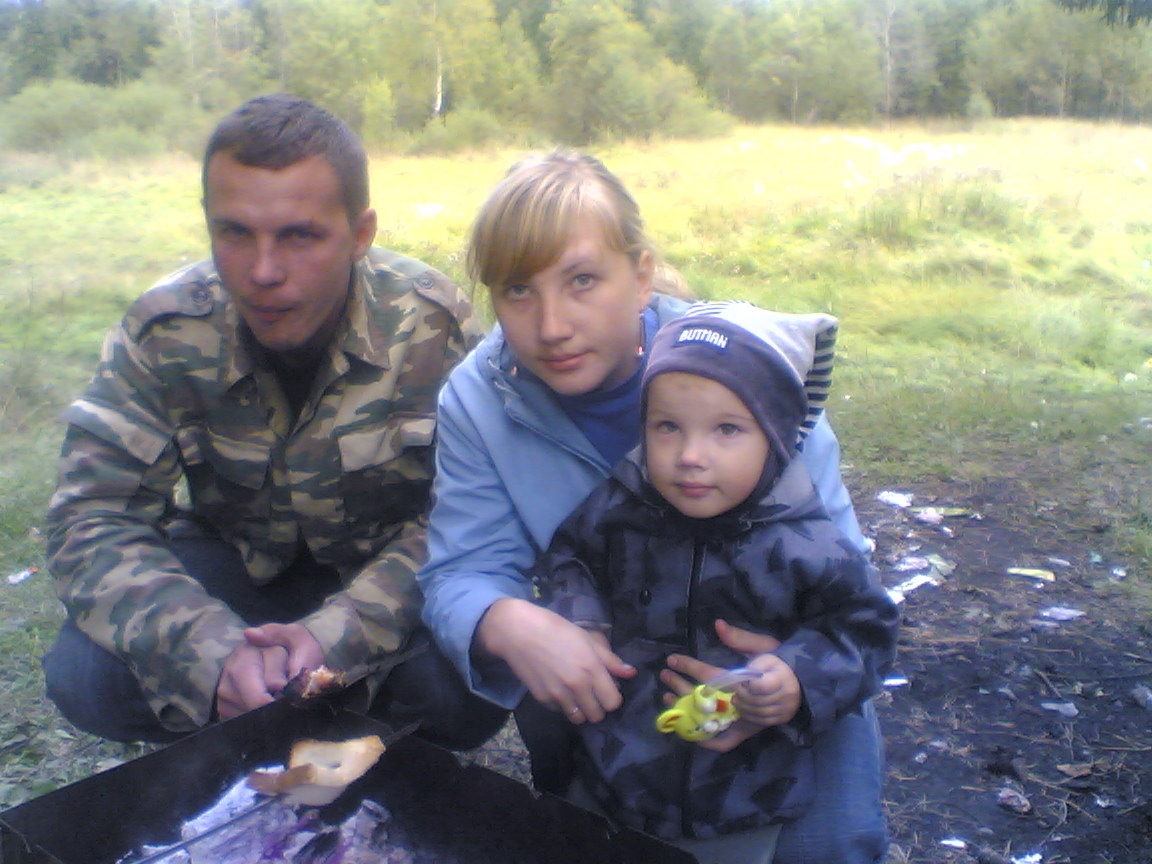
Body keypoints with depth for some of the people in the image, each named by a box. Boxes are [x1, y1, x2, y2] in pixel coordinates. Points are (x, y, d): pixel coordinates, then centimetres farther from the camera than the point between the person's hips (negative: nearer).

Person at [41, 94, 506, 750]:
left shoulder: (431, 324, -24)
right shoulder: (166, 332, -19)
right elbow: (95, 518, -21)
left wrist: (337, 634, -41)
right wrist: (215, 652, -38)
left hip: (387, 563, -1)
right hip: (236, 557, 2)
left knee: (468, 686, -29)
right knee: (83, 675, -22)